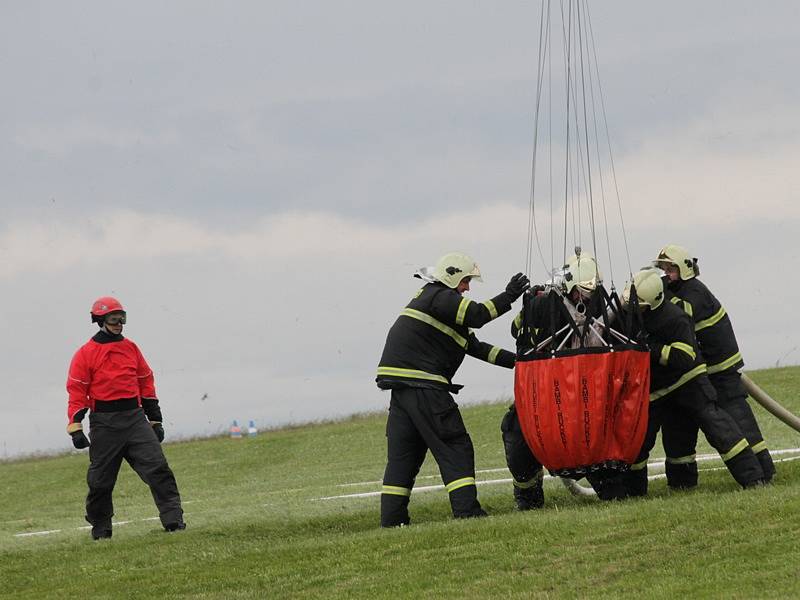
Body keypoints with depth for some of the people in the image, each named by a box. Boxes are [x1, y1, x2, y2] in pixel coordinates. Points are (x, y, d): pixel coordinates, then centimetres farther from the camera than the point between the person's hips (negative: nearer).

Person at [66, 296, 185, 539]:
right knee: (101, 479, 4)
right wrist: (75, 428, -10)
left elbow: (146, 383, 19)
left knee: (157, 467, -10)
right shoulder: (86, 354, 0)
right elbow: (77, 392, -3)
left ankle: (173, 519, -14)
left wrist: (155, 419, 17)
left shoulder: (130, 348, 13)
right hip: (104, 423, -3)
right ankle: (100, 528, 19)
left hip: (135, 418, 3)